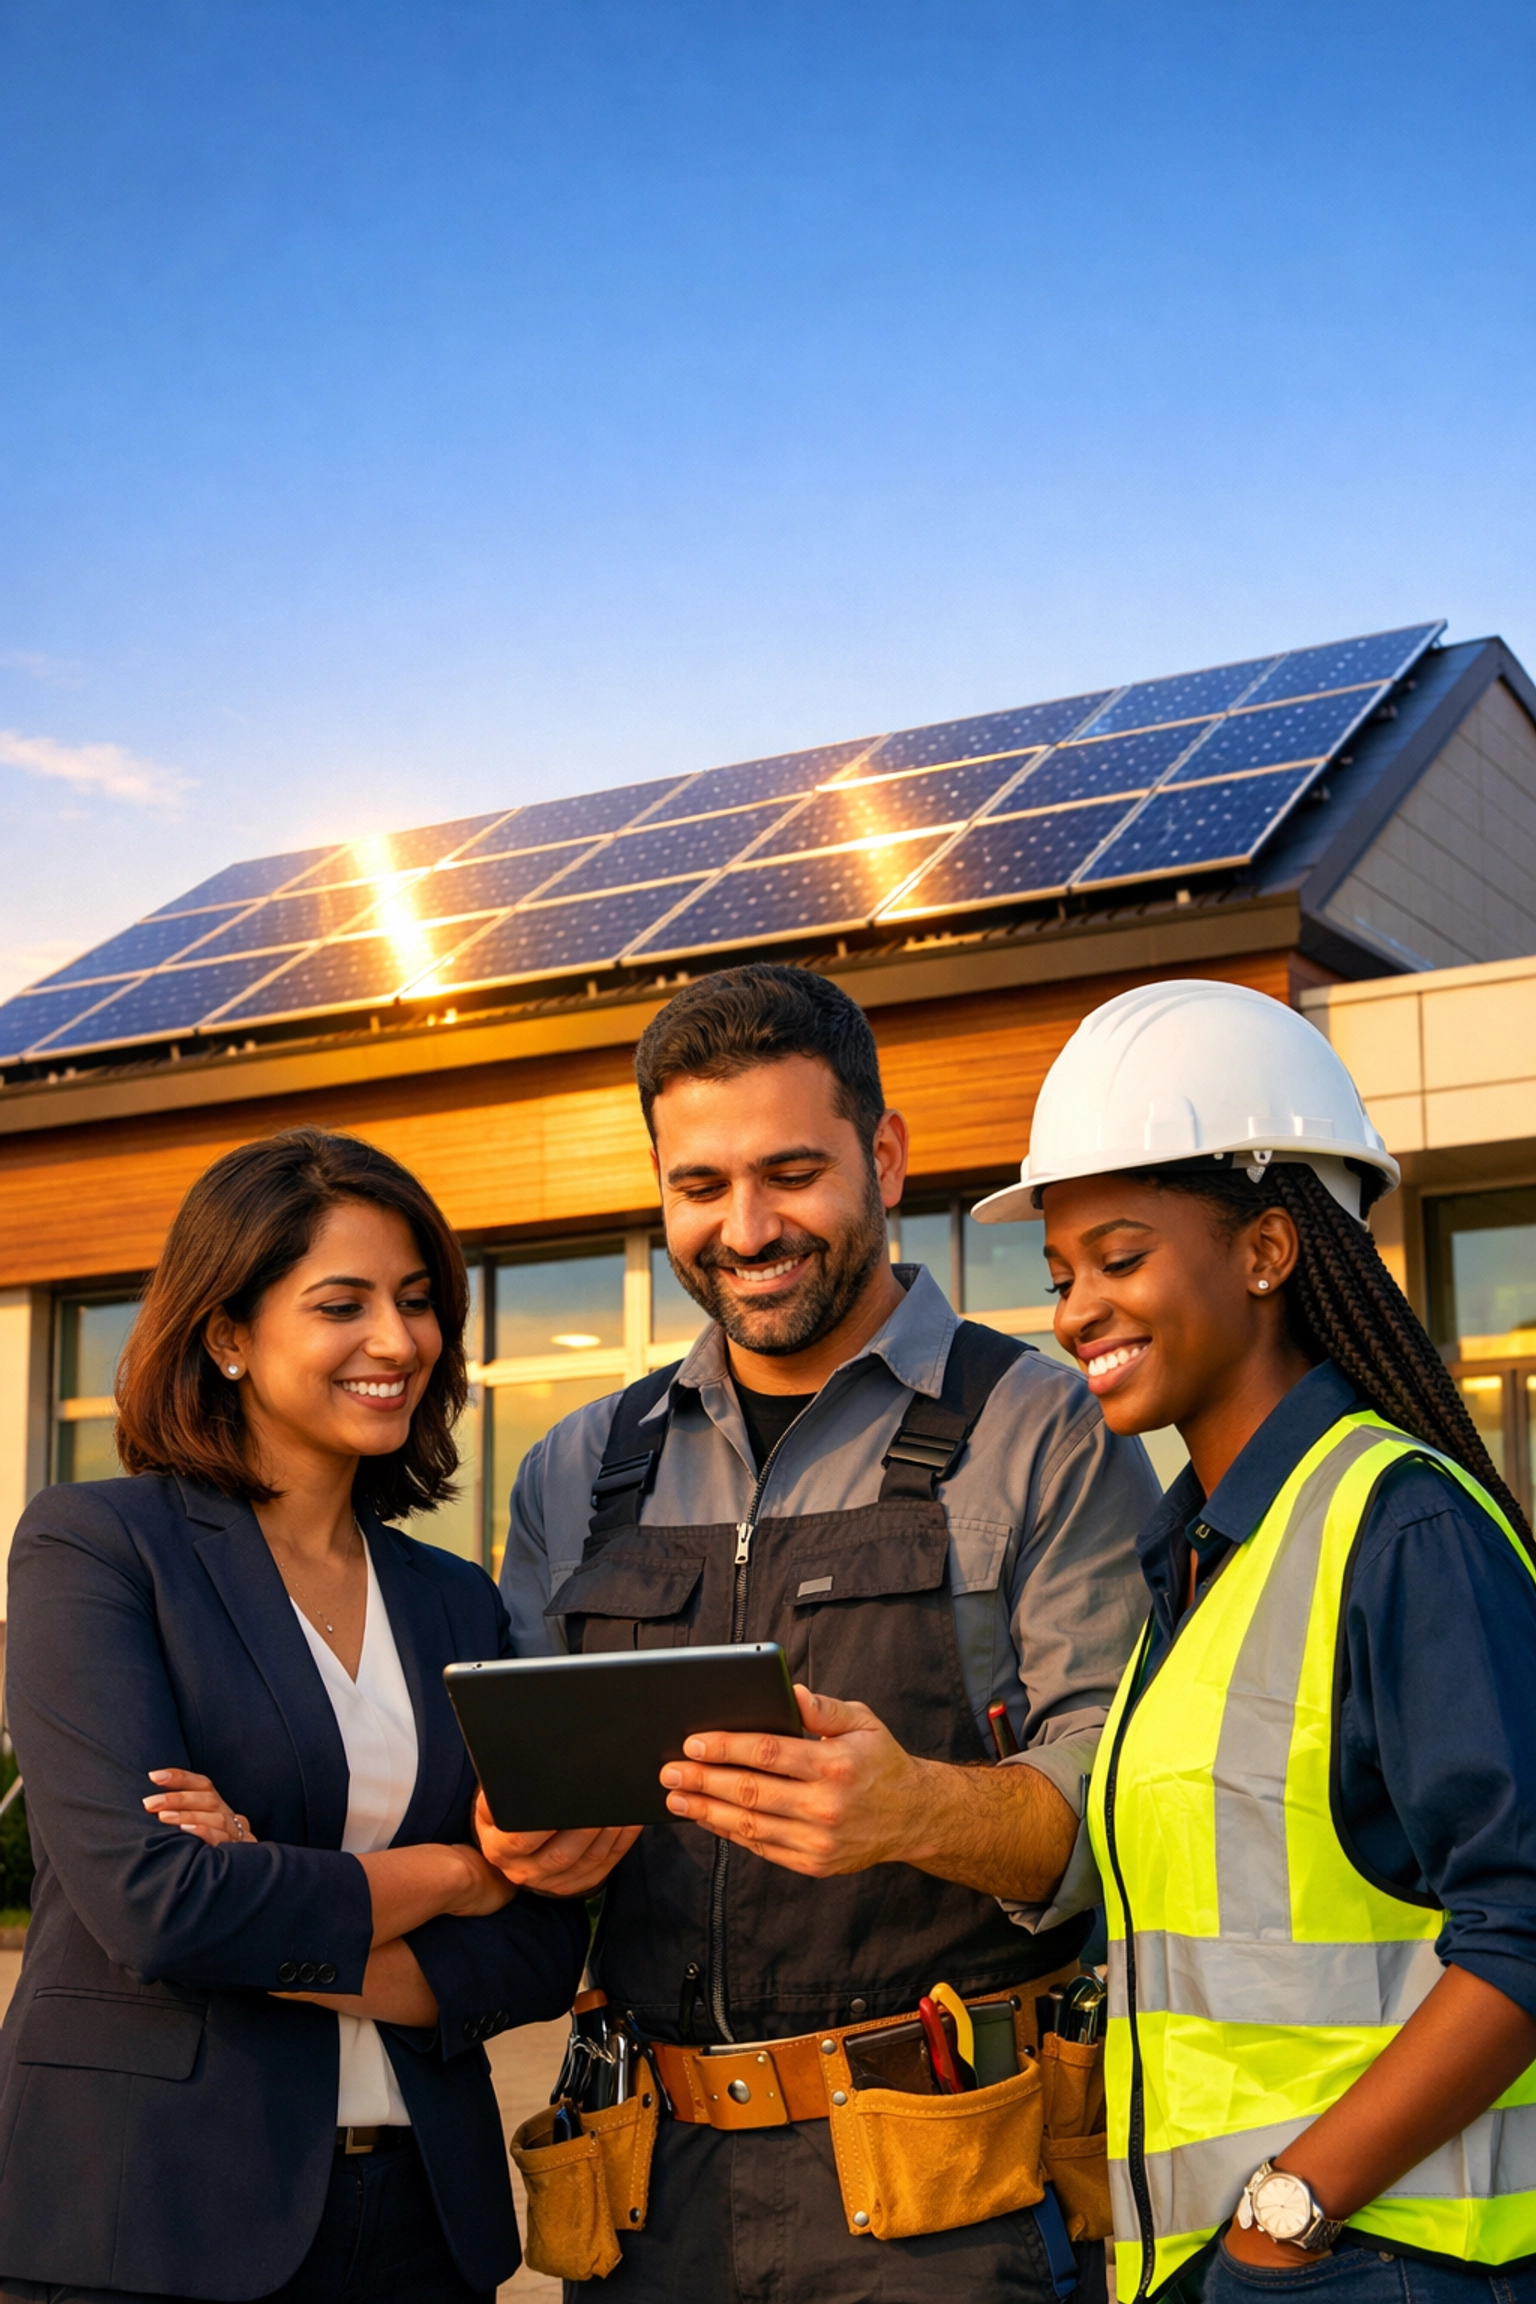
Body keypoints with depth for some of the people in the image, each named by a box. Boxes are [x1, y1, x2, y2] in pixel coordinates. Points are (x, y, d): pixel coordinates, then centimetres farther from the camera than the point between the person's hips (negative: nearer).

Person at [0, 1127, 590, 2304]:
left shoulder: (458, 1604, 8)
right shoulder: (94, 1544, -7)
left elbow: (538, 1959, 1)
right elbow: (152, 1900, -19)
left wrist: (275, 1927, -15)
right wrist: (442, 1874, -7)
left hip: (425, 2208, 5)